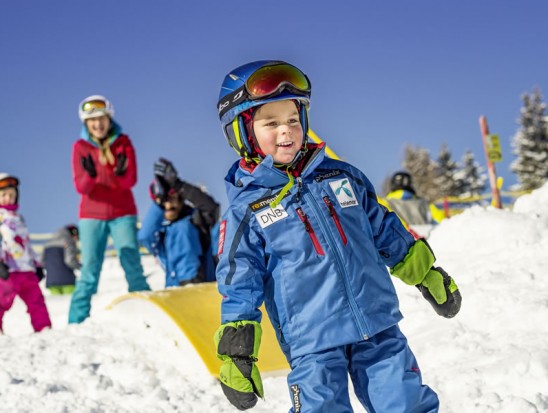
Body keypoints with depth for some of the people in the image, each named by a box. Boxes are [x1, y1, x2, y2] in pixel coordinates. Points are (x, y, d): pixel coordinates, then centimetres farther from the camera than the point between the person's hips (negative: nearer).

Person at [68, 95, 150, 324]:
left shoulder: (123, 142, 0)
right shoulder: (80, 147, -2)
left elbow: (130, 181, -9)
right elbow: (81, 187, -8)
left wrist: (121, 173, -31)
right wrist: (90, 175, -30)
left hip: (122, 214, 0)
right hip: (92, 216, 0)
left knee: (133, 268, -7)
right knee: (89, 272, -5)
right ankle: (76, 322, 0)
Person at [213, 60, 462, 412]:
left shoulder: (342, 176, 9)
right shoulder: (246, 211, -1)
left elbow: (385, 230, 19)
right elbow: (238, 286, 1)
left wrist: (428, 274, 21)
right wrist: (236, 352, -5)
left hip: (378, 327, 3)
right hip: (311, 345, -3)